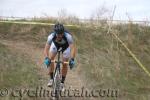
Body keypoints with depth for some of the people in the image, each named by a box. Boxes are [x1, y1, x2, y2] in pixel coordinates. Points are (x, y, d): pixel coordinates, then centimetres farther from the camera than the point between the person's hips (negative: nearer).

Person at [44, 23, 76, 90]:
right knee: (50, 60, -17)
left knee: (65, 64, -6)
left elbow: (73, 48, -48)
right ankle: (51, 79, -1)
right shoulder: (51, 36, -39)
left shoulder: (68, 36, -43)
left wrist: (72, 59, -62)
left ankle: (62, 82, 12)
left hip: (66, 46, -1)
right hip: (55, 44, 1)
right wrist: (46, 58, -55)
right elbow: (46, 48, -39)